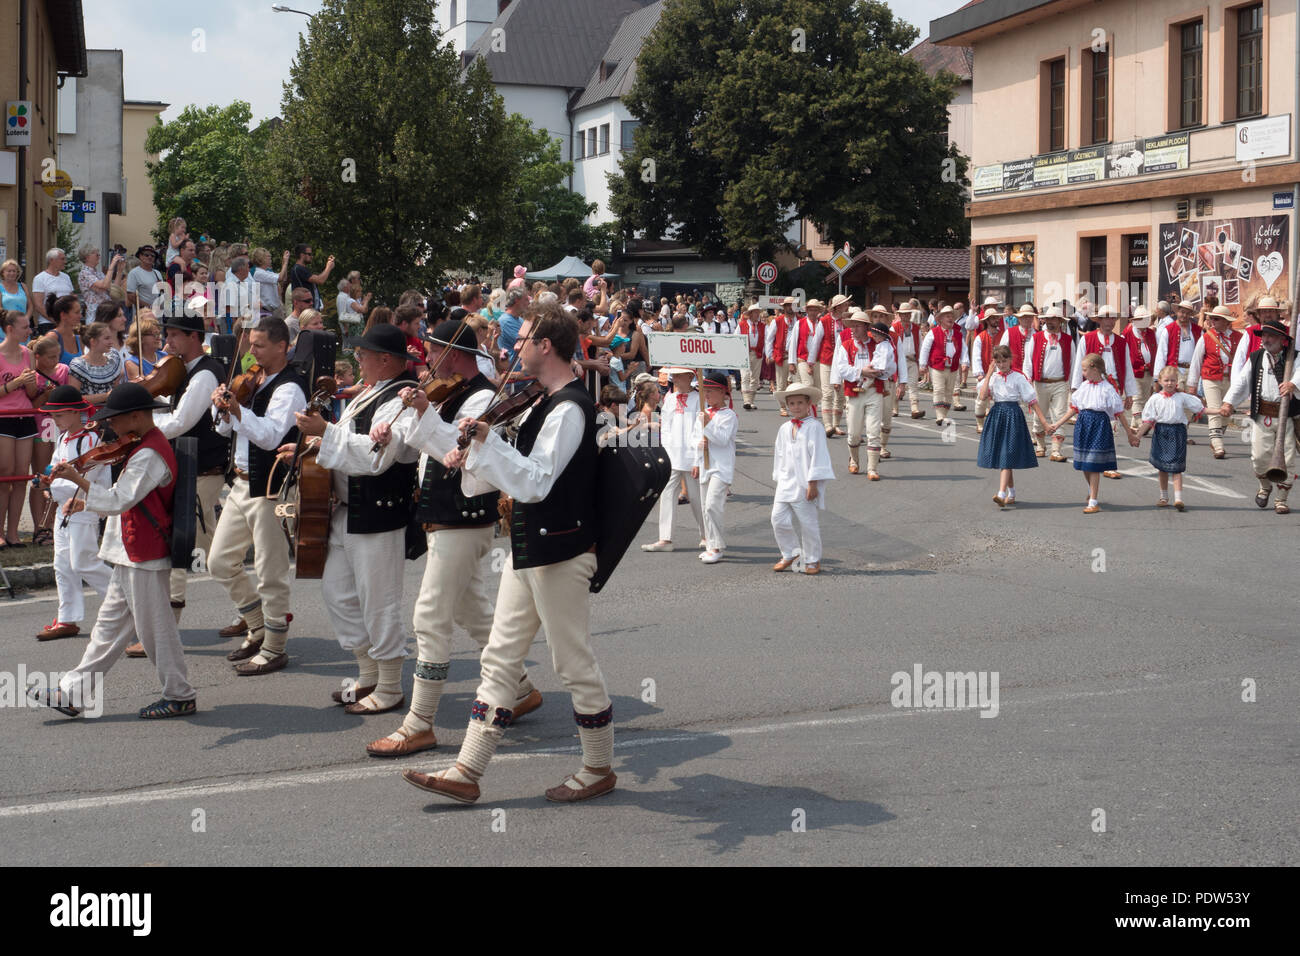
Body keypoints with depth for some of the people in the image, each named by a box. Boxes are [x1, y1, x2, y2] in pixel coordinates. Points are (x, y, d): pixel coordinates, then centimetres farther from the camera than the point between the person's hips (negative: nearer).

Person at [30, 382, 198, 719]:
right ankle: (74, 693, 16)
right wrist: (85, 503, 12)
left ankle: (180, 696, 10)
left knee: (154, 627, -1)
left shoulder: (148, 456, -20)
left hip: (144, 557, -11)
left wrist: (78, 480, -26)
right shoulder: (144, 448, 13)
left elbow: (120, 500, -25)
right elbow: (127, 499, 21)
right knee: (110, 624, 12)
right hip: (130, 555, 11)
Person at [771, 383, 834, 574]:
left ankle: (812, 560, 15)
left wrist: (813, 483, -15)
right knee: (778, 519, 2)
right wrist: (778, 480, 17)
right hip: (786, 485, 6)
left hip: (805, 486, -6)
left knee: (808, 523, 1)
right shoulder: (785, 429, 11)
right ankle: (789, 554, 20)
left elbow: (818, 456, -12)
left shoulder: (814, 427, -9)